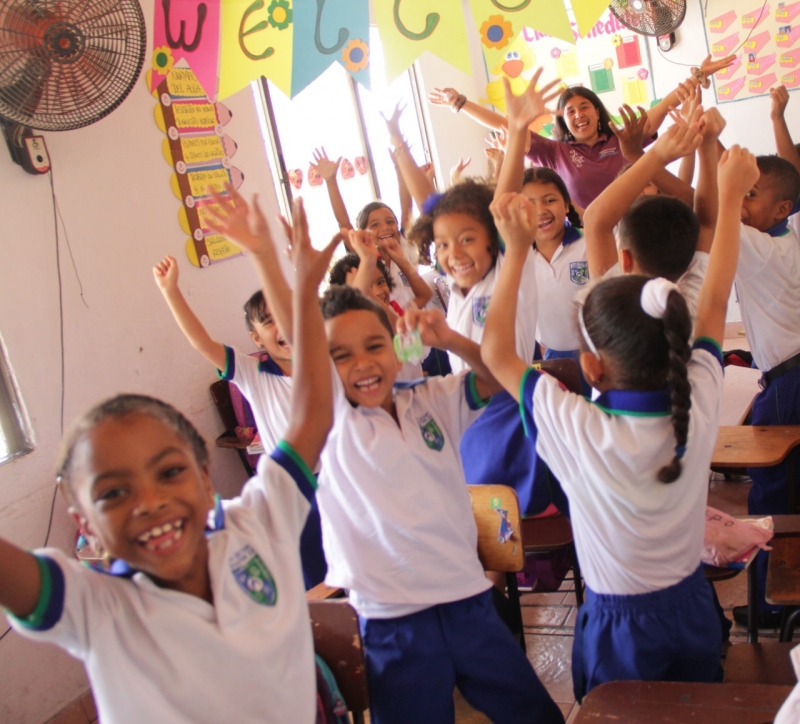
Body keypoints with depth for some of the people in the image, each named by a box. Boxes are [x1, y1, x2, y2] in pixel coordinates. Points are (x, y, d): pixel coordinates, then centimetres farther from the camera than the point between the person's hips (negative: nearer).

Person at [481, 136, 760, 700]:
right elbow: (714, 303, -5)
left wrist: (517, 250, -13)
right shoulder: (700, 403, -20)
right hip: (693, 606, 4)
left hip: (620, 624, -3)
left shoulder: (578, 431, -30)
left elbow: (496, 352, -18)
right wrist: (730, 196, 6)